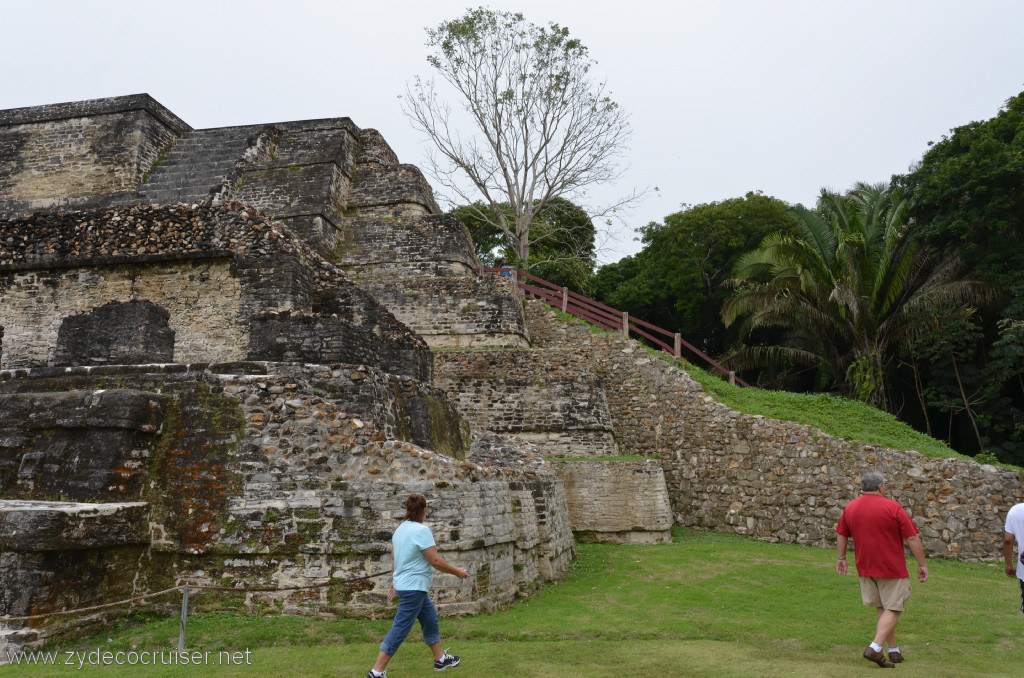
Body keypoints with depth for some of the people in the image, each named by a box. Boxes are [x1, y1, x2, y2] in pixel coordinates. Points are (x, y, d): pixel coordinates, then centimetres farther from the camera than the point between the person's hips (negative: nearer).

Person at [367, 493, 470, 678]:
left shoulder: (400, 529, 7)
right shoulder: (422, 530, -19)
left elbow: (395, 558, 17)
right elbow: (435, 561, -19)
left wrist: (395, 582, 26)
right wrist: (457, 572, -7)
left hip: (403, 584, 10)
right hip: (414, 587, -10)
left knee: (430, 618, 20)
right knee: (400, 629, -5)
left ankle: (440, 659, 31)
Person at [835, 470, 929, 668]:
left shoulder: (850, 508, 4)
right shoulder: (892, 507, -11)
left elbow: (841, 535, 13)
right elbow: (912, 538, -9)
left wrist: (841, 558, 24)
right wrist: (922, 564, -1)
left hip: (865, 568, 5)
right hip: (892, 568, -5)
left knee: (882, 609, 16)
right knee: (892, 610, 2)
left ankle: (894, 651, 22)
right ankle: (875, 648, -11)